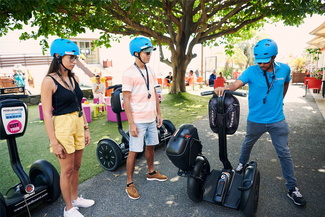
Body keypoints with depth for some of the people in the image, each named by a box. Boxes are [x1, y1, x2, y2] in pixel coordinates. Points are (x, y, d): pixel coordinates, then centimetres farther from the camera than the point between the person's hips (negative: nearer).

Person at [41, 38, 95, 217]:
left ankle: (75, 198, 39)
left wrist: (86, 128, 12)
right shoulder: (49, 81, -12)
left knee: (76, 167, 18)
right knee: (67, 170, 7)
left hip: (78, 125, 6)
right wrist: (54, 142, -15)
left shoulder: (74, 78, 8)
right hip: (62, 127, -6)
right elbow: (47, 114, -13)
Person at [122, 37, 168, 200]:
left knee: (150, 146, 18)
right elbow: (126, 100, -14)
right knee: (134, 151, 2)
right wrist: (131, 123, -17)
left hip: (151, 119, 7)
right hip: (138, 120, -7)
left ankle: (151, 172, 39)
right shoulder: (129, 73, -12)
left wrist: (159, 113, 11)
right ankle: (129, 183, 17)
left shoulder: (150, 71, 9)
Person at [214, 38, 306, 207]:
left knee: (284, 153, 7)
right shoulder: (251, 71, -16)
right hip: (255, 120, -1)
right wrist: (224, 88, -53)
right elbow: (236, 84, -32)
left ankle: (292, 188, 22)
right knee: (247, 144, 21)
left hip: (277, 120, 1)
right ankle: (242, 164, 50)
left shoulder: (284, 69, -7)